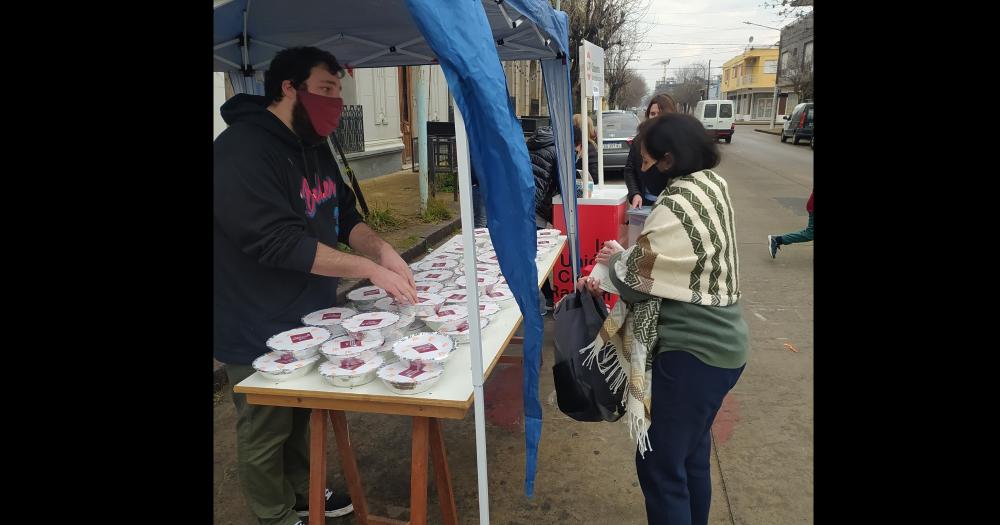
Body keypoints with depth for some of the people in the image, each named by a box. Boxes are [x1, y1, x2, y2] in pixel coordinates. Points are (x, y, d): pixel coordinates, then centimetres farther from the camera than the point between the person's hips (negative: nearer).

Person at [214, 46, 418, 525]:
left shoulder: (313, 146, 7)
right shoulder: (242, 151, -23)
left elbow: (344, 214, 11)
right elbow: (278, 241, -30)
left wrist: (382, 249, -9)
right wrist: (370, 268, -28)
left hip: (307, 319, 8)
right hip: (259, 332, -8)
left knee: (300, 419, 24)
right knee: (266, 434, 10)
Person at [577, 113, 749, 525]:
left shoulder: (676, 207, -24)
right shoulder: (712, 185, 6)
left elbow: (635, 280, -17)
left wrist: (616, 258, 4)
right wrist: (610, 277, 2)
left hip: (692, 352, -10)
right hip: (720, 343, 10)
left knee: (660, 464, 2)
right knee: (692, 452, 24)